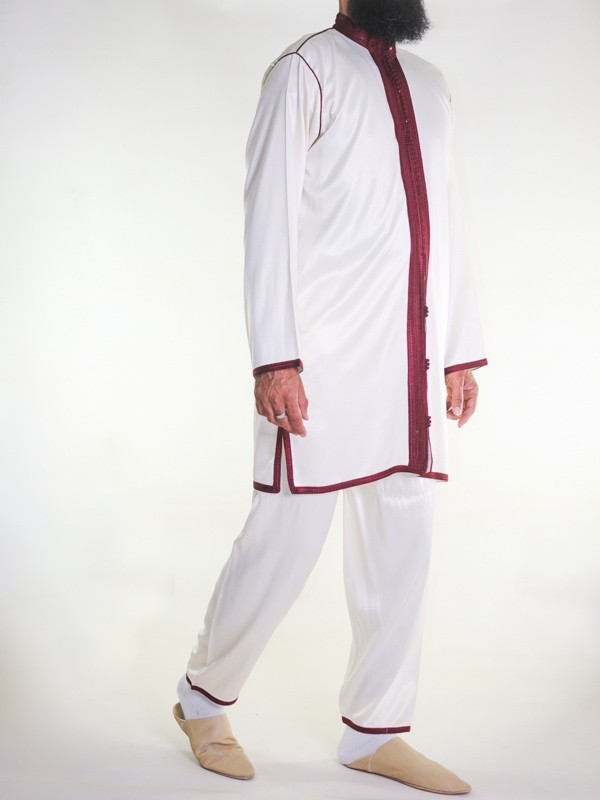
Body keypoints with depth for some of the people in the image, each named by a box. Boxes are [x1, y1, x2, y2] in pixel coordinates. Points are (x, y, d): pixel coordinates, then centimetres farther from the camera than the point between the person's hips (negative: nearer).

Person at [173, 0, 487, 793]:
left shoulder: (431, 87, 21)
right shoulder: (305, 70, 0)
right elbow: (269, 216, -7)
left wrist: (461, 350, 15)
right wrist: (275, 357, -15)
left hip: (411, 364, 7)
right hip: (326, 361, -6)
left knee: (403, 547, 6)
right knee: (287, 537, -3)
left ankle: (375, 732, 19)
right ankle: (203, 699, 19)